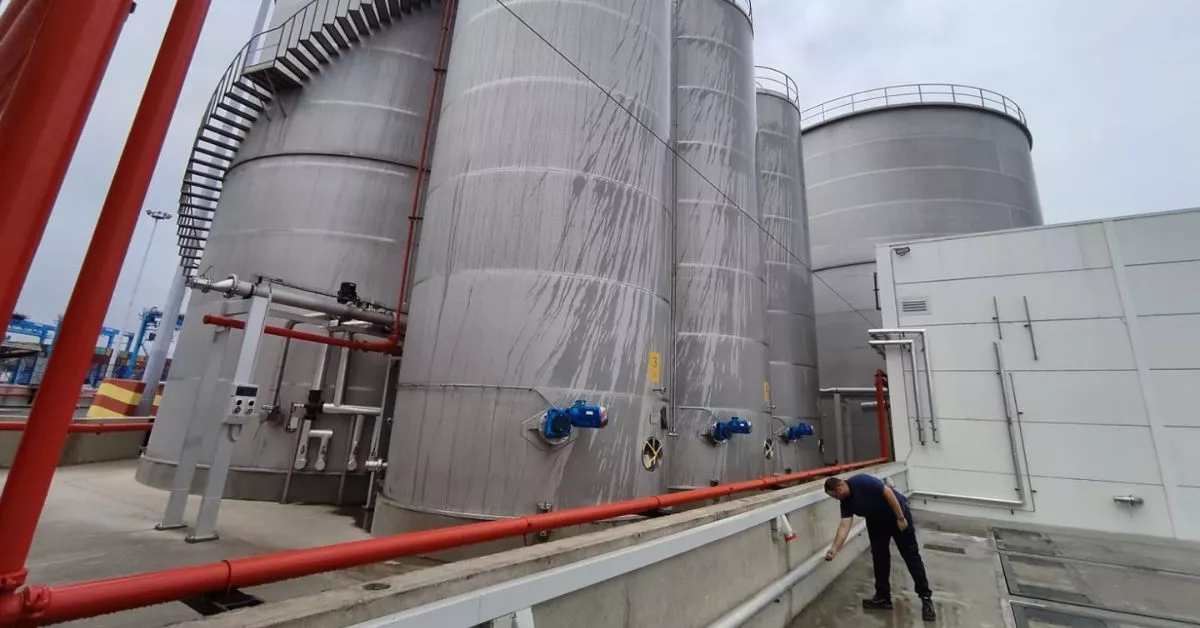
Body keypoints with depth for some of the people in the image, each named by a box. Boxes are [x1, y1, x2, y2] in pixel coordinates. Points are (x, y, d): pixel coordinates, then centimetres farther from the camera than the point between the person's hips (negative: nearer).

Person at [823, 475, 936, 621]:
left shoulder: (861, 481, -32)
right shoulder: (845, 500, -9)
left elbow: (888, 492, -29)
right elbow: (844, 526, -13)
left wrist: (900, 518, -23)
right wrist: (834, 548, -20)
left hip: (898, 514, -7)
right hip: (876, 521, 7)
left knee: (911, 556, 0)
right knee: (879, 557, 5)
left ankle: (926, 597, 12)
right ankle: (883, 597, 15)